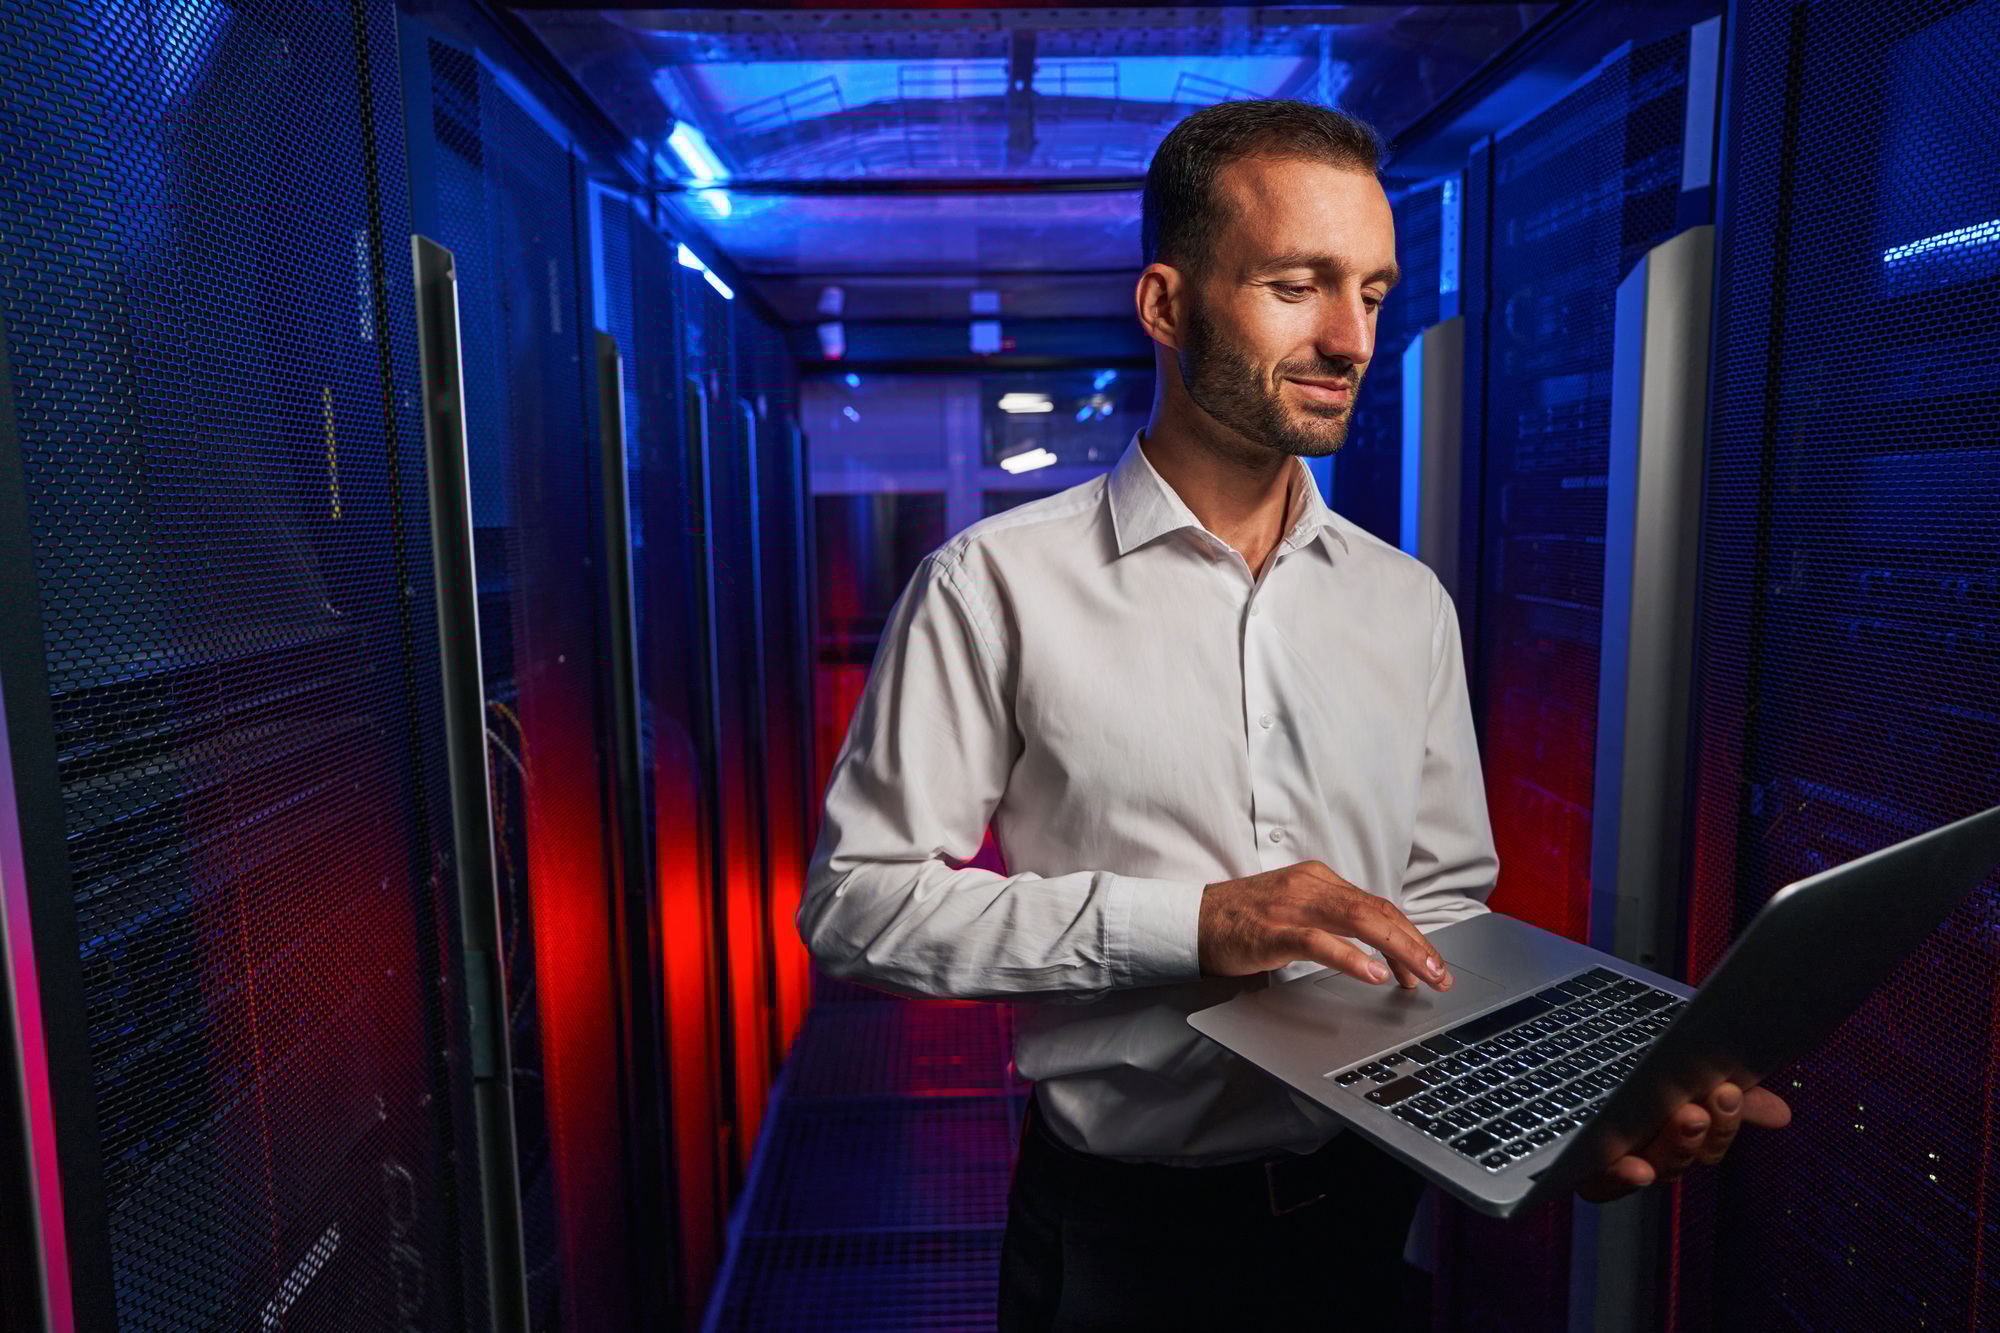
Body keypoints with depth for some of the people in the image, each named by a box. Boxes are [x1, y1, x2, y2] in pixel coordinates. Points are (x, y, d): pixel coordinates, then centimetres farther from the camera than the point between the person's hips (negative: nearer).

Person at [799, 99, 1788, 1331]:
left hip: (1367, 1207, 4)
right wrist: (1186, 923, -23)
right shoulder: (998, 584, -13)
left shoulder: (1411, 604, 2)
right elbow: (857, 898, -16)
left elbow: (1444, 908, 6)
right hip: (1120, 1227, -3)